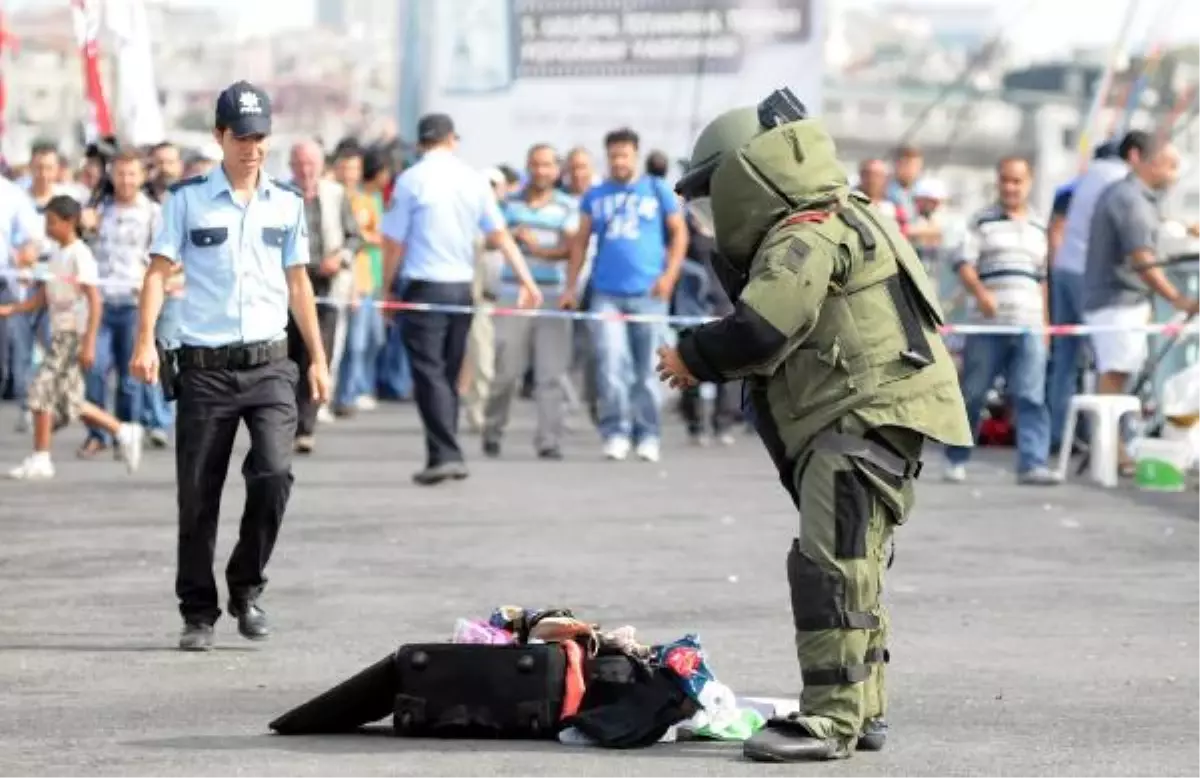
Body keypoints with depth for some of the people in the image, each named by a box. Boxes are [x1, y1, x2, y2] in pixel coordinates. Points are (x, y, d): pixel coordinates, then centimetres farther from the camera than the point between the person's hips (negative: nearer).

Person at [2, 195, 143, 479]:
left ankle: (40, 459, -5)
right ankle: (123, 432, 20)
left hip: (75, 336, -9)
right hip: (60, 335, 9)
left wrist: (89, 343, -20)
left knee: (42, 389, -11)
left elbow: (95, 300, -16)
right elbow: (43, 297, 18)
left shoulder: (79, 255, -12)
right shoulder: (57, 255, 14)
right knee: (69, 400, 10)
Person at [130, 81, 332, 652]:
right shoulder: (187, 199, 1)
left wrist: (317, 358, 16)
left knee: (273, 474, -16)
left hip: (268, 365, 1)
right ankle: (198, 613, 14)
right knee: (198, 496, 2)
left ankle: (246, 588, 3)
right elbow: (160, 271, -3)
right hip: (204, 367, -1)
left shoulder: (287, 202, 9)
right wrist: (146, 342, -16)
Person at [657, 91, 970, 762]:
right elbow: (787, 341, 21)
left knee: (829, 562, -15)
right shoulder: (828, 226, 21)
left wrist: (693, 357, -10)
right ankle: (863, 711, 26)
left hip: (868, 417, -11)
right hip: (863, 417, 11)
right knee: (853, 566, 18)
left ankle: (831, 718, -17)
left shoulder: (806, 236, -14)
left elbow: (760, 330, -26)